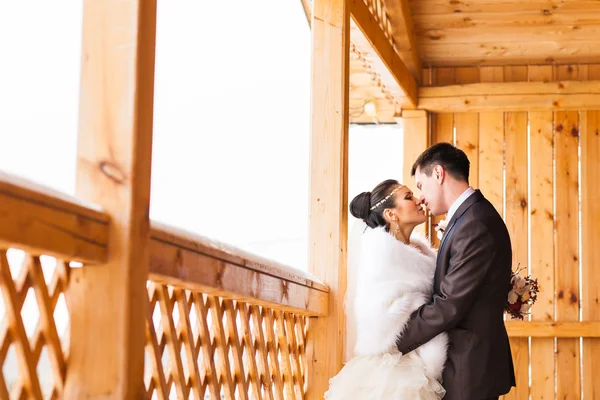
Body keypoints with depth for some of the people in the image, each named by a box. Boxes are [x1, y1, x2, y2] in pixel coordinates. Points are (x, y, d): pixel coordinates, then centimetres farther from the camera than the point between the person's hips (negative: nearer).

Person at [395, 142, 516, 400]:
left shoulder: (475, 226, -21)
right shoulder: (472, 215, 11)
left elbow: (448, 306, -21)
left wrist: (394, 343, -12)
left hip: (470, 367, -9)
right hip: (470, 359, 9)